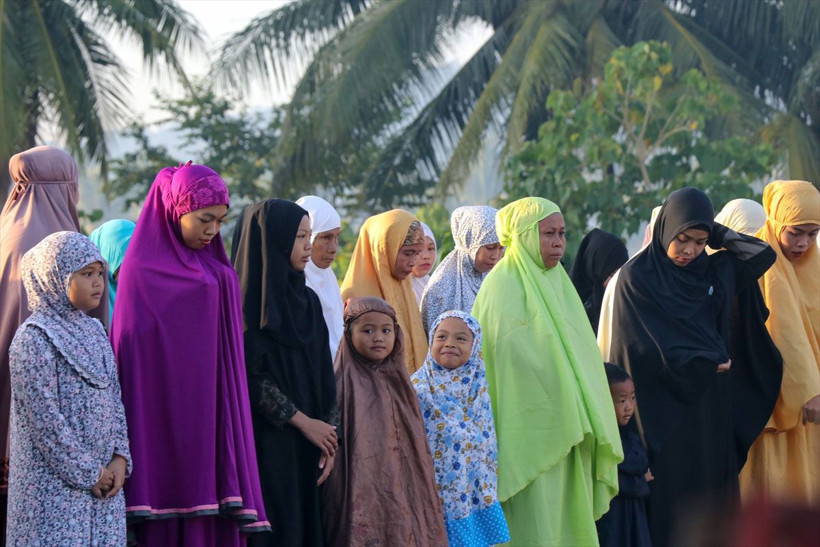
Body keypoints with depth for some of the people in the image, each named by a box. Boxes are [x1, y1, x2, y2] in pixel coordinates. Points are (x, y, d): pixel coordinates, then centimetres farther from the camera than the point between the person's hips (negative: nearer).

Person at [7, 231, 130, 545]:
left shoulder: (93, 331, 12)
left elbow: (114, 399, 14)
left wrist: (119, 458, 0)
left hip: (103, 477, 7)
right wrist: (85, 472, -13)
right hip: (53, 486, -7)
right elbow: (43, 417, -16)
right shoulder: (33, 341, -13)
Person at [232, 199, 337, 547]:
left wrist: (329, 440, 2)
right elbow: (252, 377, -14)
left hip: (306, 450, 7)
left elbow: (325, 377, 12)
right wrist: (303, 422, -11)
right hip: (264, 444, -7)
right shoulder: (246, 300, -8)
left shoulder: (308, 300, 13)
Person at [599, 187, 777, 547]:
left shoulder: (714, 271, 8)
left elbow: (764, 254, 15)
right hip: (663, 412, -5)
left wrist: (715, 234, 4)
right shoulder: (636, 278, -8)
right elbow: (640, 352, -12)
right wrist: (704, 364, -6)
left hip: (710, 413, 5)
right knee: (669, 507, -5)